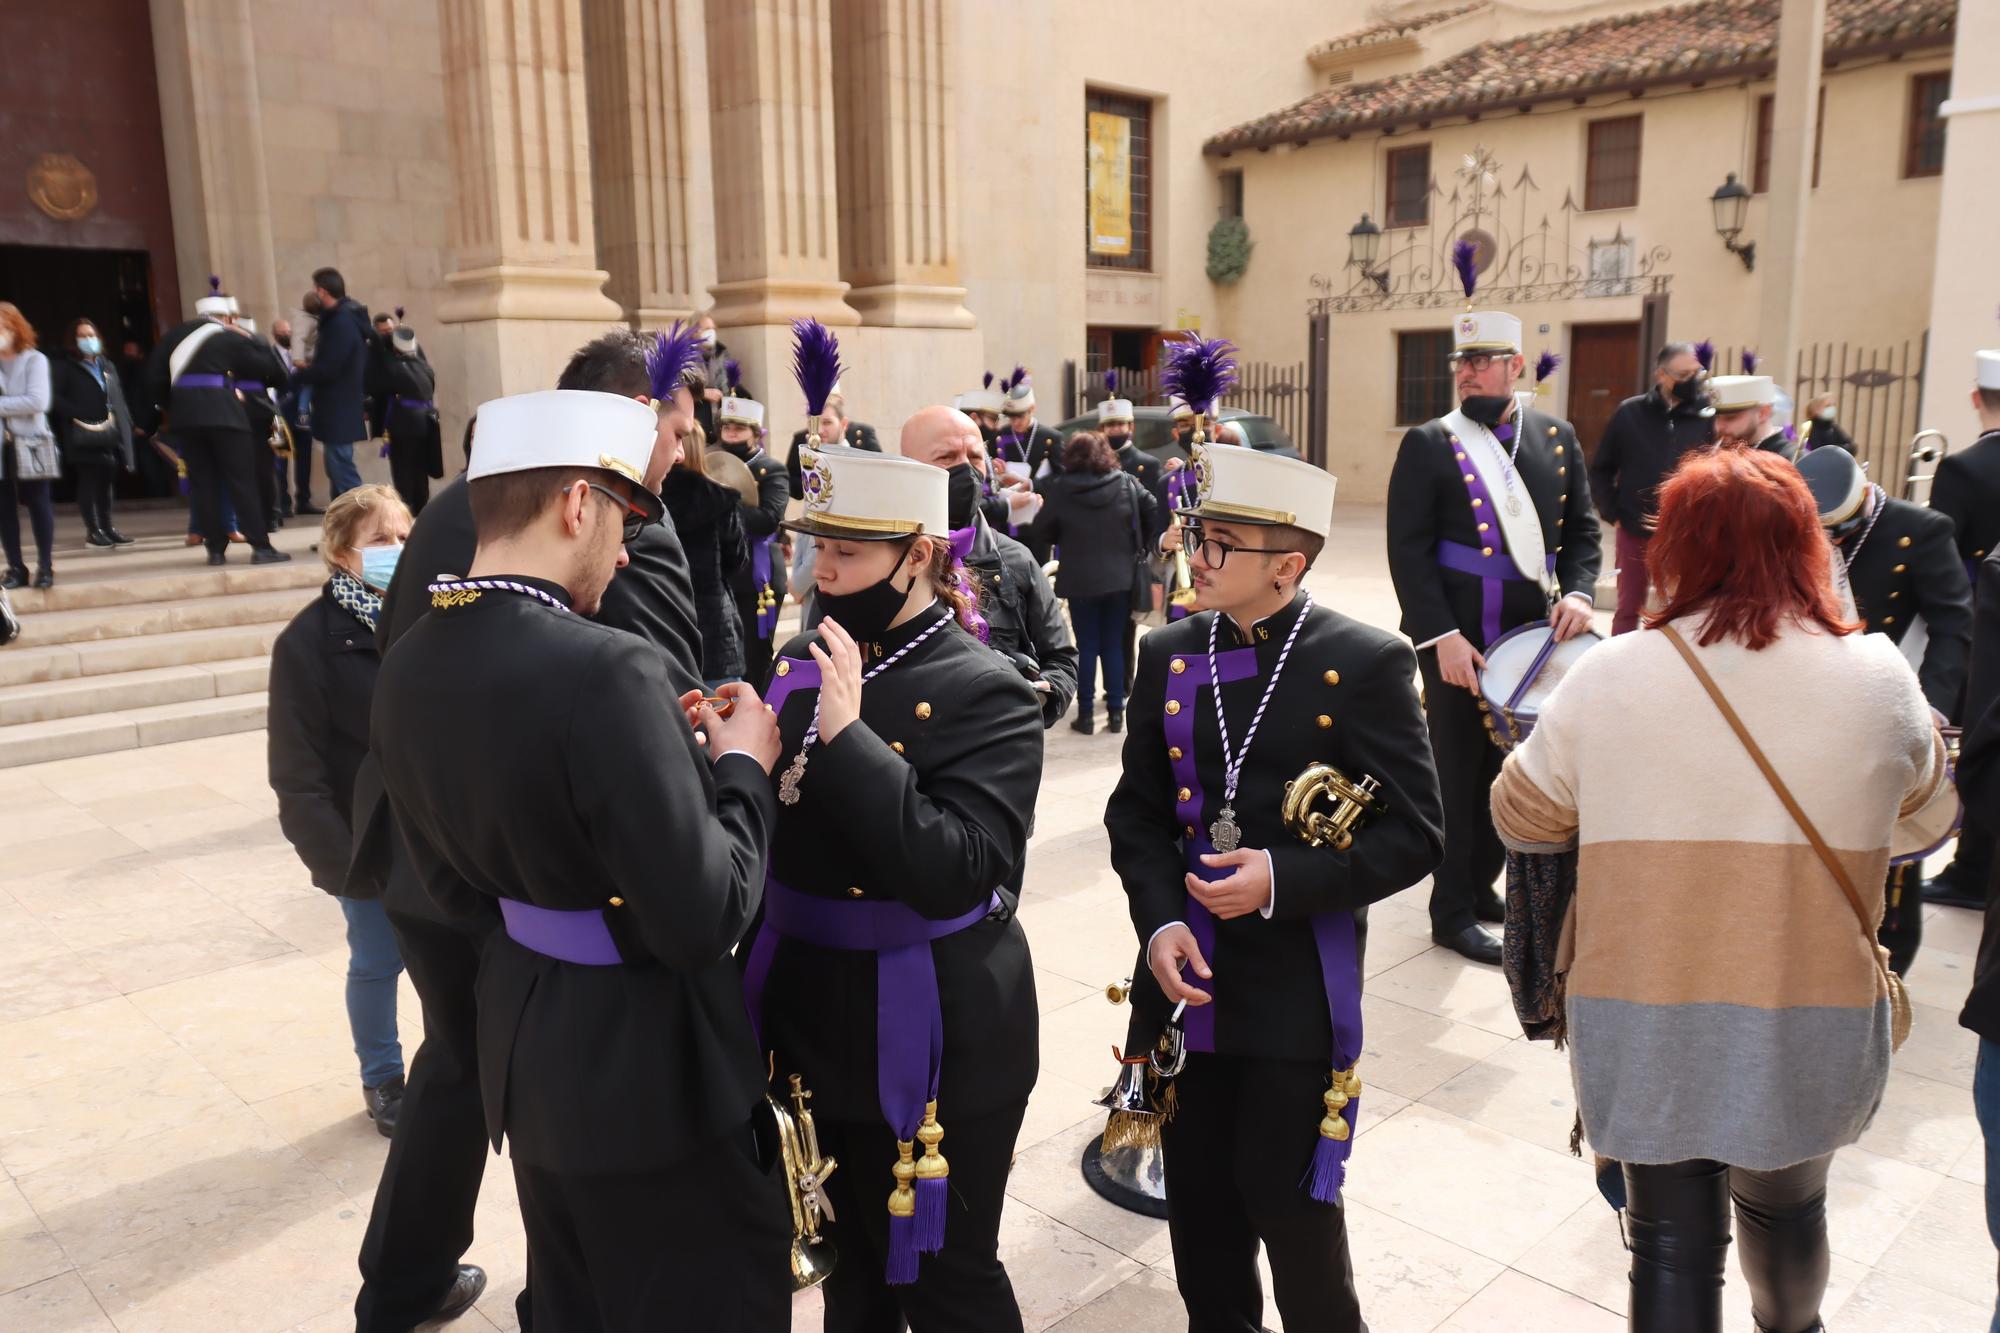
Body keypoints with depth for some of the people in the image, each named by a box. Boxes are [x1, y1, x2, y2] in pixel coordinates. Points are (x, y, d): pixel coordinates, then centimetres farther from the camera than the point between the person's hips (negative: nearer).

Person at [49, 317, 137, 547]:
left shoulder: (107, 366, 19)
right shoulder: (65, 367, 1)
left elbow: (118, 398, 18)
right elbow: (55, 398, -8)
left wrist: (124, 423, 6)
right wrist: (77, 415, -17)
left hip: (110, 432, 5)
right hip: (83, 436, -5)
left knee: (107, 480, 9)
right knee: (88, 482, -4)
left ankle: (107, 526, 16)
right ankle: (93, 529, 0)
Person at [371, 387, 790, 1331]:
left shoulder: (406, 668, -2)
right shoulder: (604, 669, -28)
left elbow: (456, 892, 8)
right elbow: (702, 923, -26)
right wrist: (744, 768, -11)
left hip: (522, 1046, 8)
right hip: (650, 1069, -7)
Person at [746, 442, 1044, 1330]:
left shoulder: (985, 692, -18)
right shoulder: (805, 658, 2)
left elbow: (954, 875, -30)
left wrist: (848, 737, -33)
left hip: (929, 1037, -6)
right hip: (808, 1009, 6)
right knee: (851, 1256, 26)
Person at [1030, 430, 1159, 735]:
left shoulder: (1059, 489, -10)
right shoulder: (1126, 483, -2)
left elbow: (1040, 534, -6)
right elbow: (1154, 513, -1)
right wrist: (1143, 549, 9)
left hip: (1080, 580, -2)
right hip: (1120, 578, 2)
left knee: (1086, 646, 6)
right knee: (1114, 645, 10)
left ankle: (1085, 715, 8)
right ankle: (1115, 712, 12)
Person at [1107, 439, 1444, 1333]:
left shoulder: (1367, 664, -9)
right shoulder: (1167, 655, 3)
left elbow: (1415, 835, -9)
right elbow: (1136, 811, 6)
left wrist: (1282, 880, -20)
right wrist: (1161, 922, -10)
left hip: (1299, 987, -4)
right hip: (1187, 977, 4)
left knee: (1289, 1201, 5)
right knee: (1199, 1197, 15)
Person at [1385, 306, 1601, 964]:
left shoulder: (1557, 435, 9)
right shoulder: (1428, 445, -3)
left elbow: (1582, 529, 12)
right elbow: (1409, 551, -9)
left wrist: (1577, 592, -6)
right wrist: (1441, 635, -17)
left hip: (1534, 637, 4)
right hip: (1459, 640, -4)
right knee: (1460, 774, 4)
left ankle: (1481, 882, 32)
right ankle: (1453, 913, 17)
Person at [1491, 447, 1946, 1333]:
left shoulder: (1607, 677, -14)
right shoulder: (1876, 677, -9)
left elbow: (1521, 819, -2)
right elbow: (1918, 794, 12)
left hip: (1644, 1022, -2)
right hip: (1809, 1029, 2)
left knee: (1671, 1242, 13)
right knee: (1785, 1207, 28)